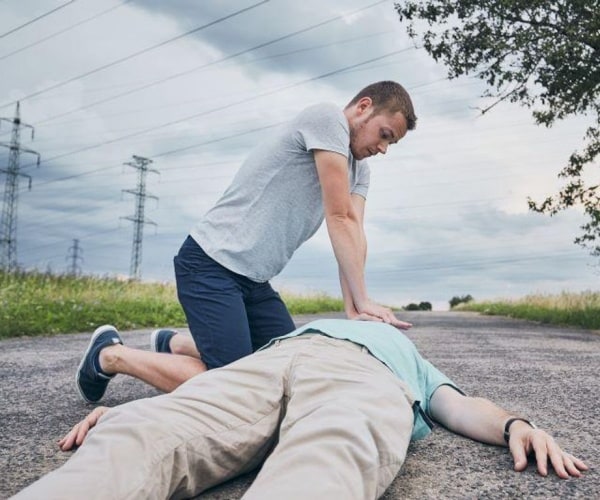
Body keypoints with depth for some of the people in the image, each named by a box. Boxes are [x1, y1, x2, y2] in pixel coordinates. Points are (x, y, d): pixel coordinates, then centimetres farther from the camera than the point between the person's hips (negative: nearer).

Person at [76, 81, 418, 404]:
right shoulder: (328, 118, -12)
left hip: (253, 278, 10)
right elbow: (339, 221, -17)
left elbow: (354, 233, 1)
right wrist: (363, 301, -14)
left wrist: (354, 307, -12)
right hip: (210, 263, -10)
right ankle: (110, 355, 6)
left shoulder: (359, 169, 15)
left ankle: (173, 344, 24)